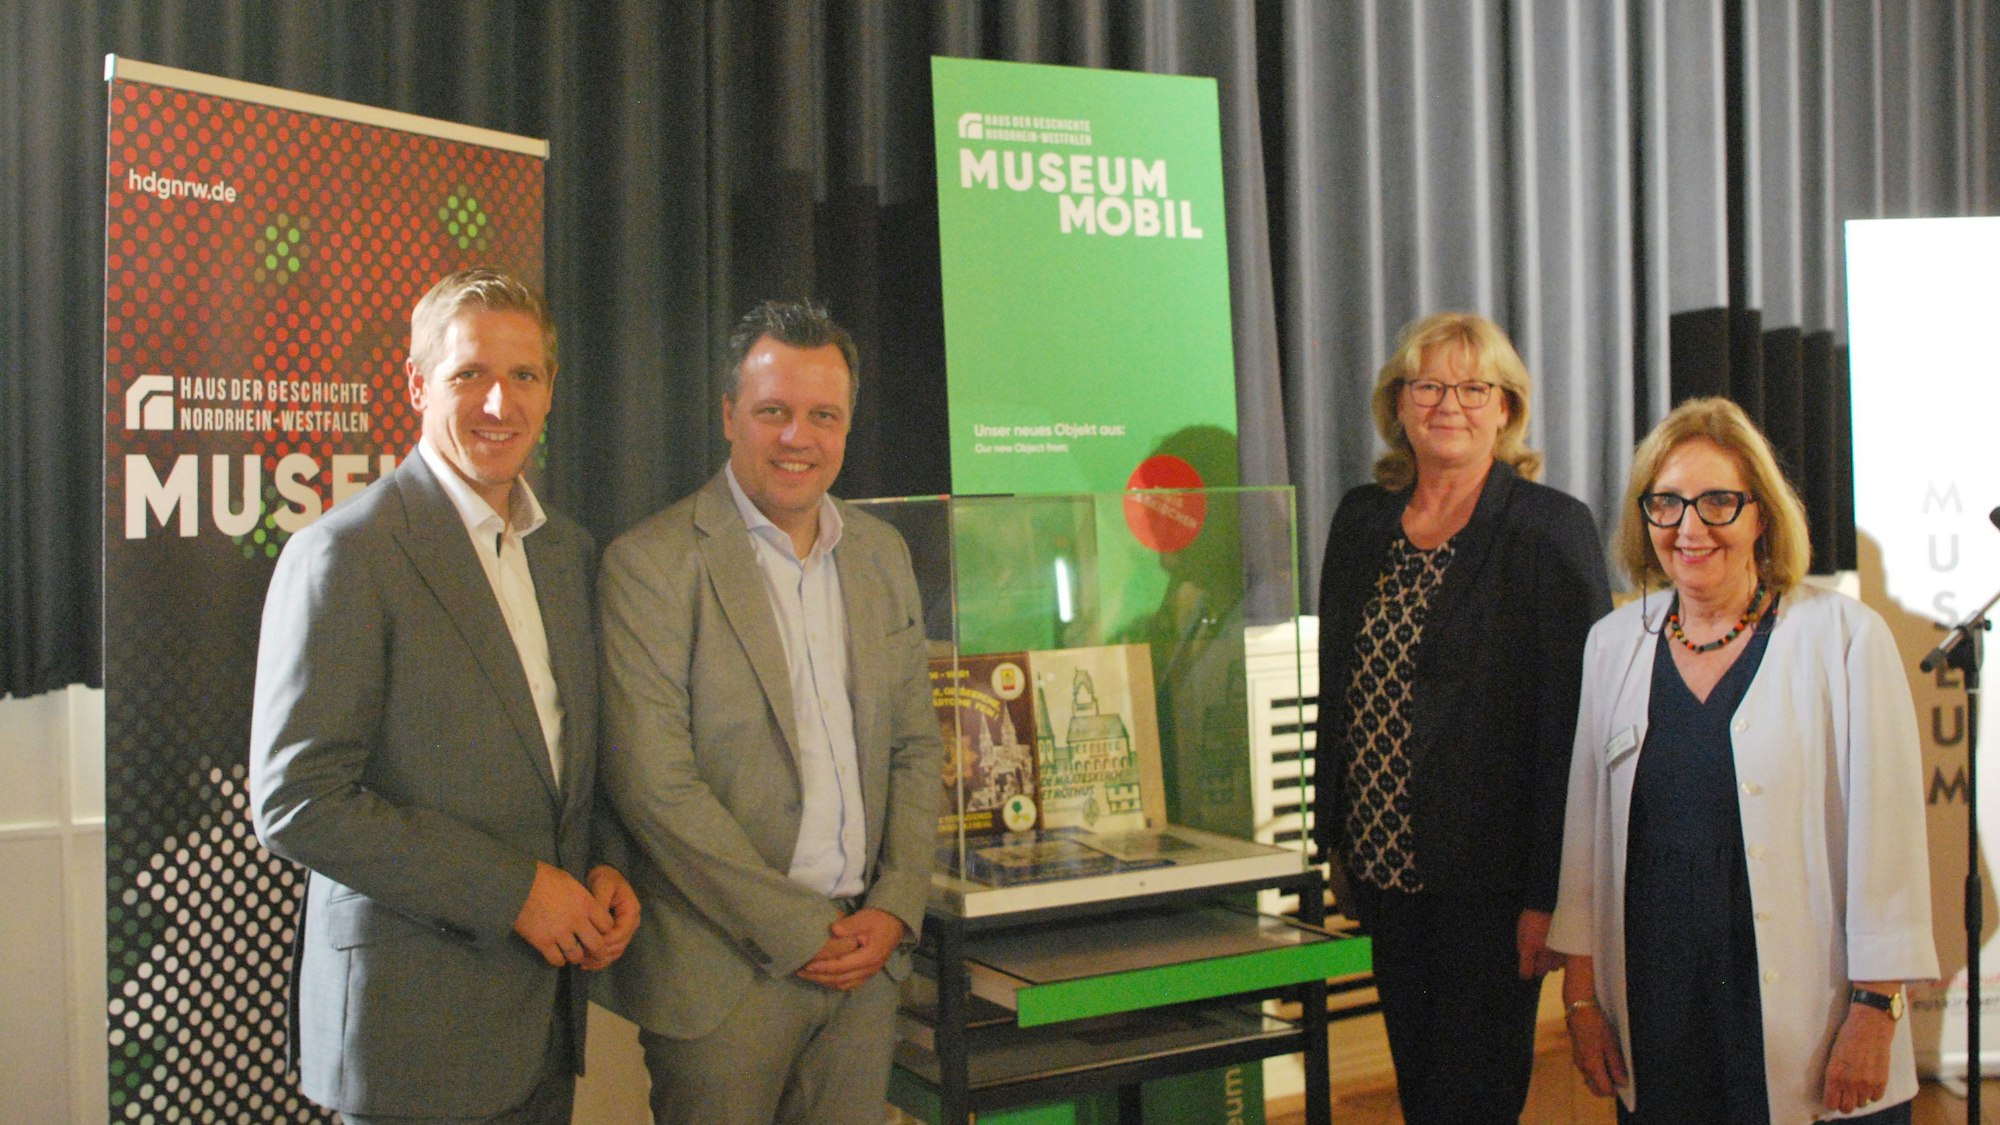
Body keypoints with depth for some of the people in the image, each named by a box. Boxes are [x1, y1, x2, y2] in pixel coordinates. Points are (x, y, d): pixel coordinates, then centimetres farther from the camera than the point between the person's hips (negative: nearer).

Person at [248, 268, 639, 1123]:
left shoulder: (569, 551, 10)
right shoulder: (345, 555, -13)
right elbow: (295, 804, -17)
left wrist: (602, 869, -1)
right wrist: (512, 891, -17)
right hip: (415, 1025, -6)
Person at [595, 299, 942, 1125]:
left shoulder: (882, 554, 9)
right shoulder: (651, 563, -10)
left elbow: (915, 747, 13)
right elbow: (652, 783, -15)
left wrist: (895, 908, -1)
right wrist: (800, 931, -13)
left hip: (865, 957, 5)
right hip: (727, 973, -5)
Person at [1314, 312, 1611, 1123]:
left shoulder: (1551, 529, -9)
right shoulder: (1361, 522, 8)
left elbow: (1574, 722, -12)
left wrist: (1551, 895, -16)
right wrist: (1337, 844, 11)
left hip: (1489, 875, -5)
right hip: (1384, 868, 5)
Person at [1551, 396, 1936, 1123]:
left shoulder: (1843, 636, -5)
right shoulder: (1612, 644, 6)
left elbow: (1886, 839, -6)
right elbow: (1584, 832, 9)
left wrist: (1875, 1013, -8)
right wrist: (1581, 997, 7)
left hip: (1802, 1022, -3)